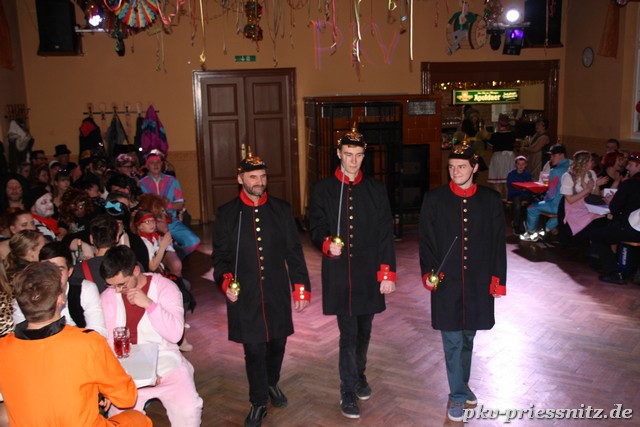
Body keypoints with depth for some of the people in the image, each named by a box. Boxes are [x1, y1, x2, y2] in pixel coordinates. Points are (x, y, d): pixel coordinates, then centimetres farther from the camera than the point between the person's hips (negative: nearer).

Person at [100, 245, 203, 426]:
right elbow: (108, 342, -2)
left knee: (188, 410, -22)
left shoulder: (164, 287, -6)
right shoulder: (107, 297, 1)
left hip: (164, 359, -2)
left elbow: (175, 334, -15)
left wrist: (149, 304, -25)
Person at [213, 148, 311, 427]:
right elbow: (220, 255, 2)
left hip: (277, 292, 2)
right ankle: (259, 403, 24)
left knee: (277, 342, 15)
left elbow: (294, 252, 4)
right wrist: (226, 281, -15)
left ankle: (272, 383, 44)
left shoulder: (281, 210, 3)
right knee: (254, 350, 4)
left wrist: (301, 287, 2)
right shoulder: (226, 213, 0)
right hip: (244, 296, -2)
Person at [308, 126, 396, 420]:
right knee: (348, 333, -2)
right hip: (339, 274, -2)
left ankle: (359, 376, 39)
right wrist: (327, 244, -22)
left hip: (369, 274, 2)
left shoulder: (376, 189, 5)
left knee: (364, 331, 16)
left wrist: (387, 272, -2)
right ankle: (348, 392, 14)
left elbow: (385, 234, 3)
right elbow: (316, 228, 1)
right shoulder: (323, 189, 1)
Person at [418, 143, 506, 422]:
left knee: (468, 336, 16)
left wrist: (498, 279, 1)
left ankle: (462, 383, 37)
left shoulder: (490, 200, 1)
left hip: (478, 282, 2)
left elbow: (498, 243, 4)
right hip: (446, 282, -2)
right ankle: (458, 395, 17)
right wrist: (429, 271, -11)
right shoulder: (434, 199, -3)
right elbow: (426, 239, 0)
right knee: (453, 340, 3)